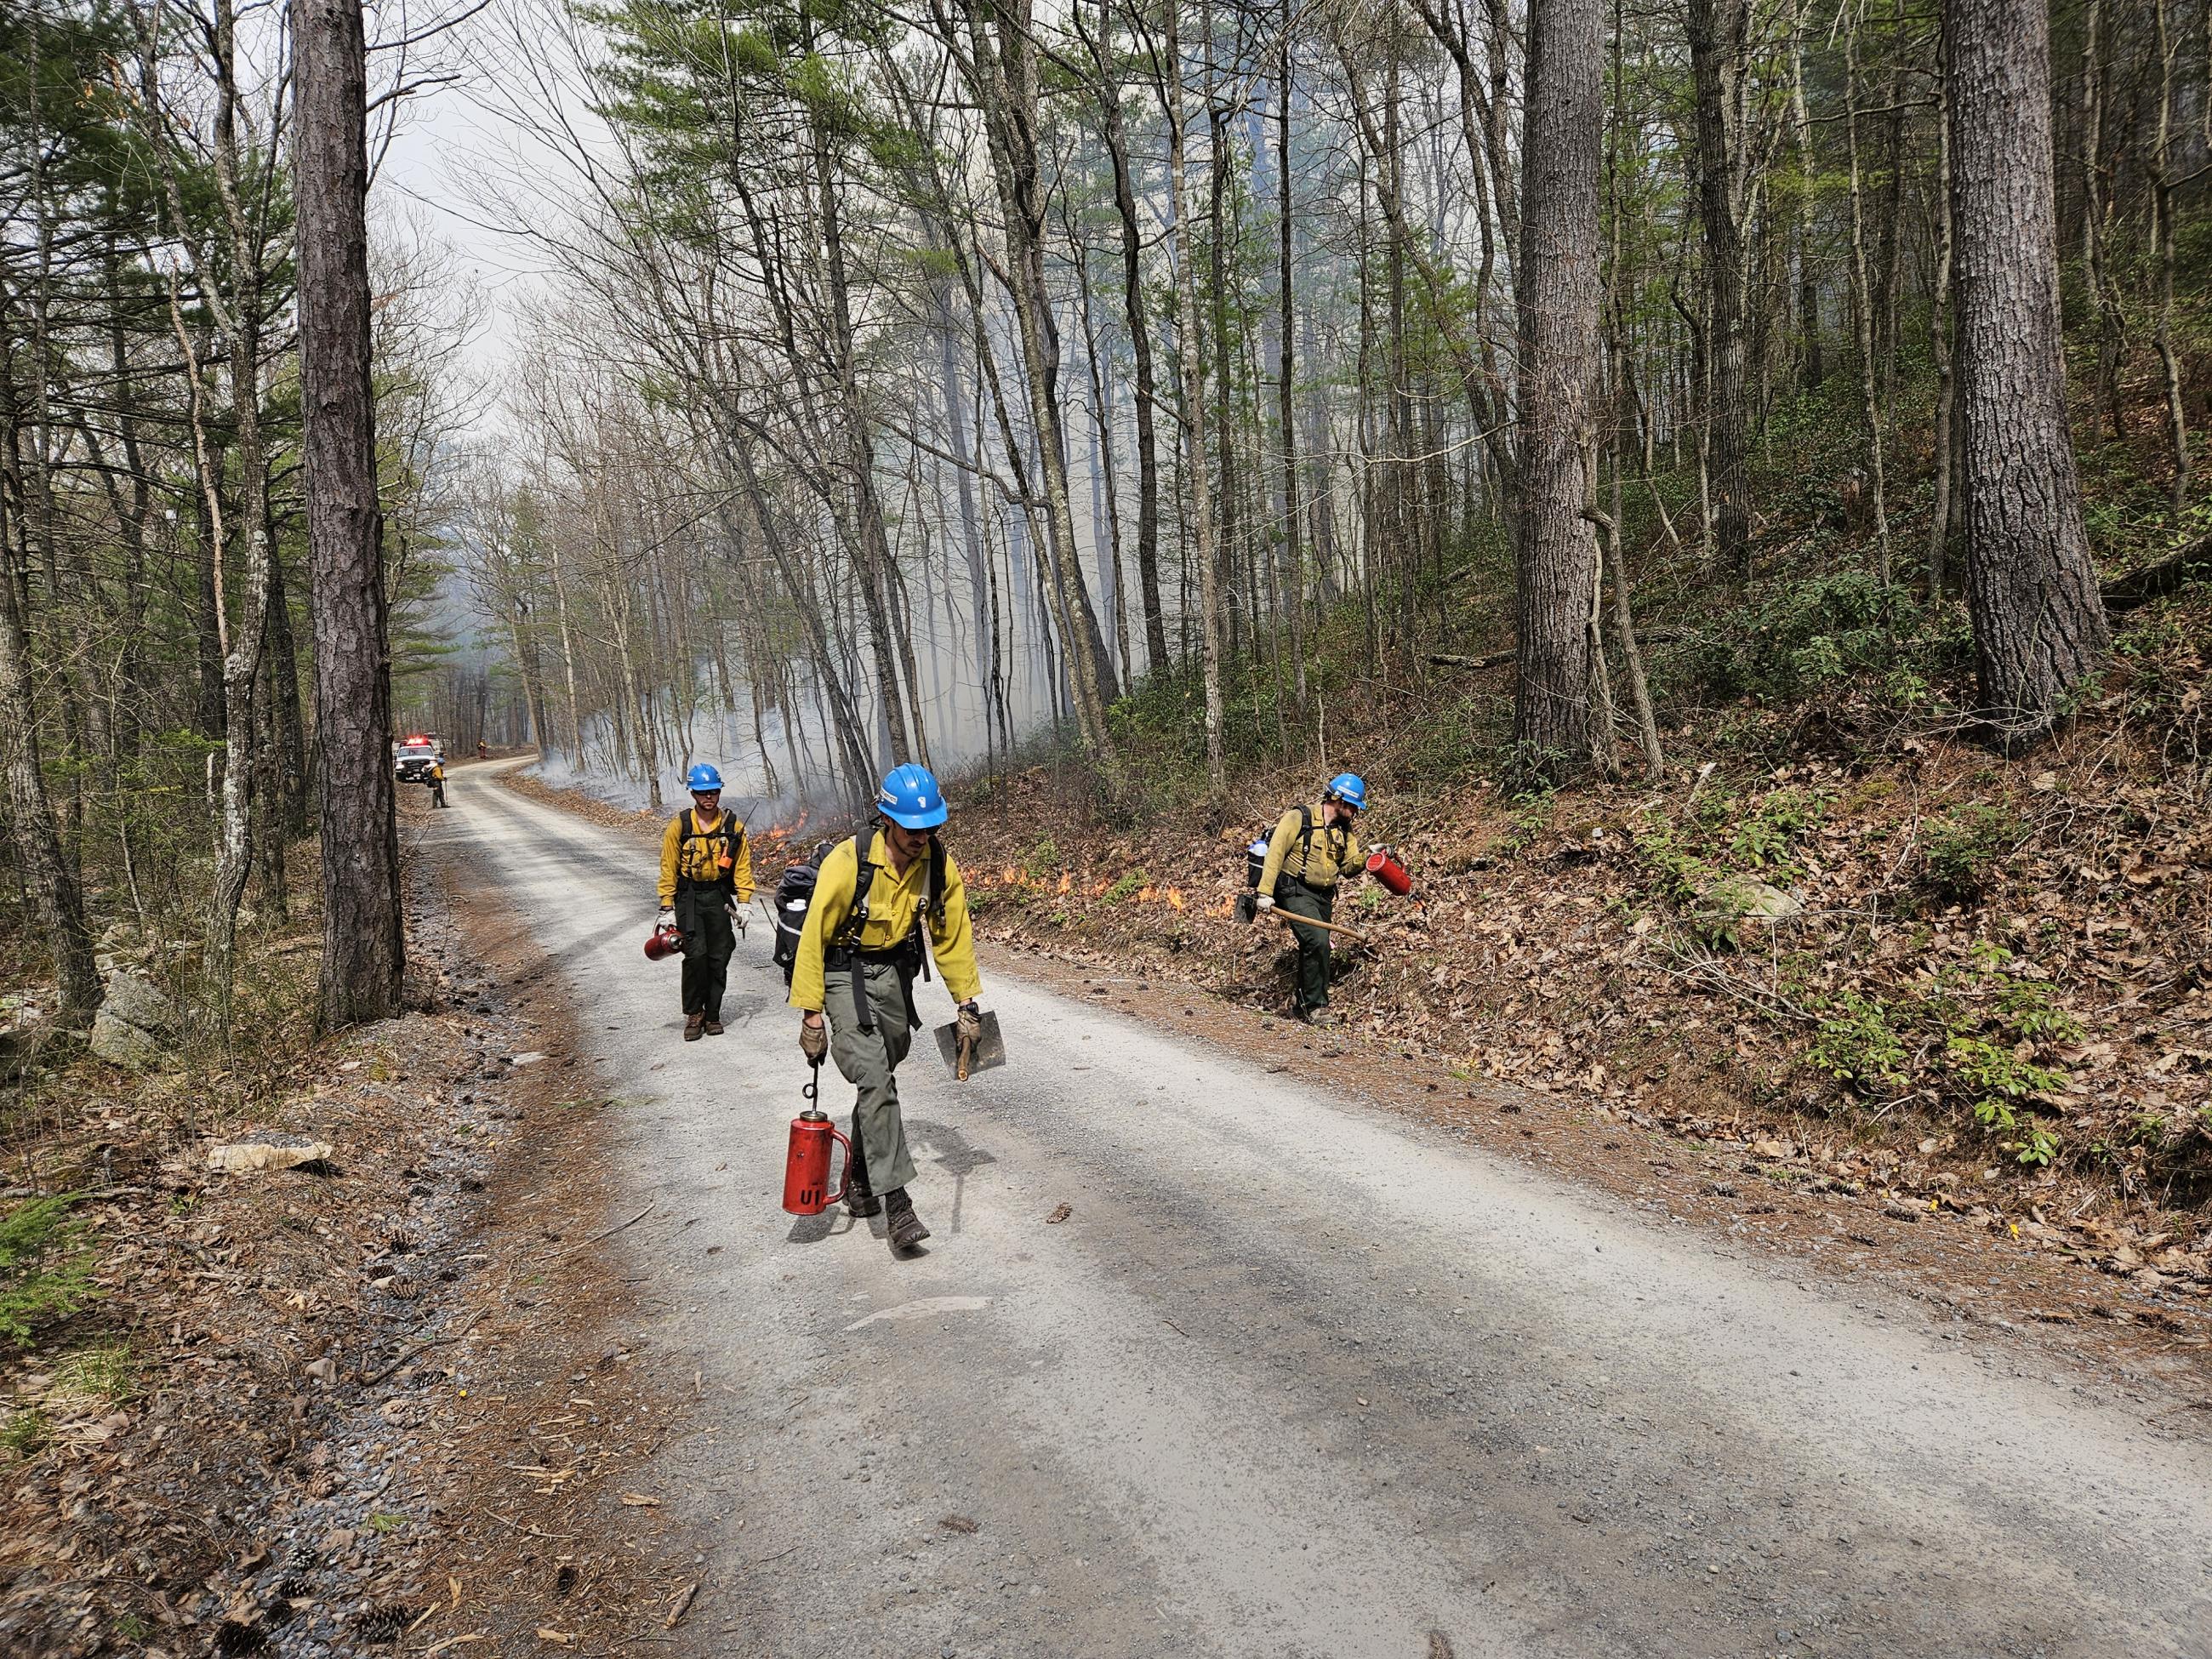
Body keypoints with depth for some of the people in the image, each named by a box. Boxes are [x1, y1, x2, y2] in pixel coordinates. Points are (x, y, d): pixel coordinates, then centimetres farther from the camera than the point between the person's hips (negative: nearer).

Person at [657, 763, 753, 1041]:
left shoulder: (733, 826, 1)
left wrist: (744, 901, -2)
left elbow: (743, 866, 6)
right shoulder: (679, 826, -4)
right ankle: (693, 1014, 2)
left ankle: (712, 1015, 18)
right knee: (696, 954, -13)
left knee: (719, 958, 4)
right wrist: (667, 908, -4)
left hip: (719, 897, 2)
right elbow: (668, 869, -1)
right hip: (688, 897, -2)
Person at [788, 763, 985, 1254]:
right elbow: (813, 938, -19)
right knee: (875, 1080, -18)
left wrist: (967, 1002, 2)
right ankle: (895, 1201, -16)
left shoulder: (940, 866, -12)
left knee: (879, 1080, 14)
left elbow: (953, 936, 1)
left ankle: (860, 1182, 33)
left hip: (896, 973, 5)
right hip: (845, 973, -5)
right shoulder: (848, 862, -26)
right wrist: (811, 1015, -17)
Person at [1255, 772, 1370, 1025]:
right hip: (1296, 892, -7)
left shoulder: (1343, 831, 10)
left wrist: (1366, 855, -14)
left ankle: (1302, 1003, 31)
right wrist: (1265, 892, -20)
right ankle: (1315, 1006, -13)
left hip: (1324, 897, 7)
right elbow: (1275, 853, -14)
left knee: (1313, 950, 14)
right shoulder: (1299, 818, -10)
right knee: (1318, 942, -22)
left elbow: (1349, 866, 8)